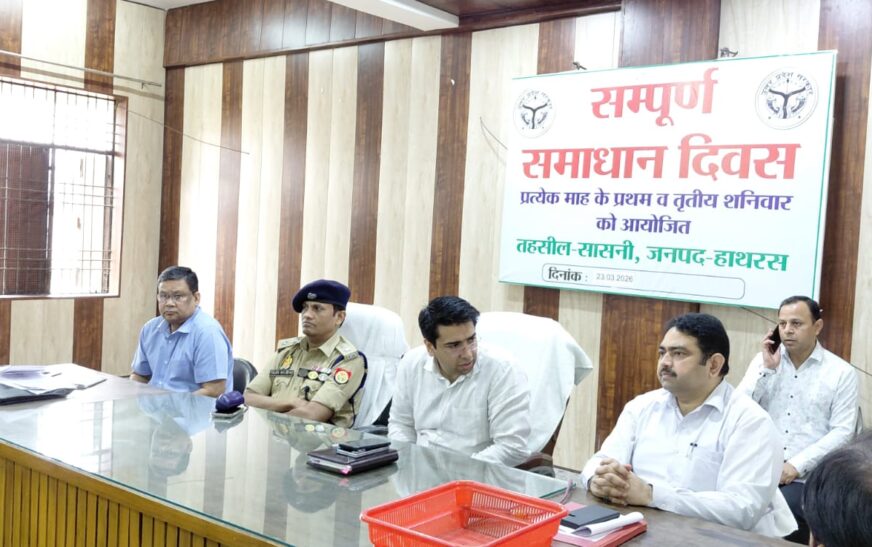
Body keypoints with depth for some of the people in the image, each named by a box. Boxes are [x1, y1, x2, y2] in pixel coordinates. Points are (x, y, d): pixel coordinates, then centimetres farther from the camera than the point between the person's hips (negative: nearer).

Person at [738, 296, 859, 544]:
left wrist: (797, 465, -13)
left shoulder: (841, 372, 1)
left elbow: (842, 432, -5)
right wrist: (767, 369, -5)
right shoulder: (763, 360, 10)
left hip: (808, 478, -2)